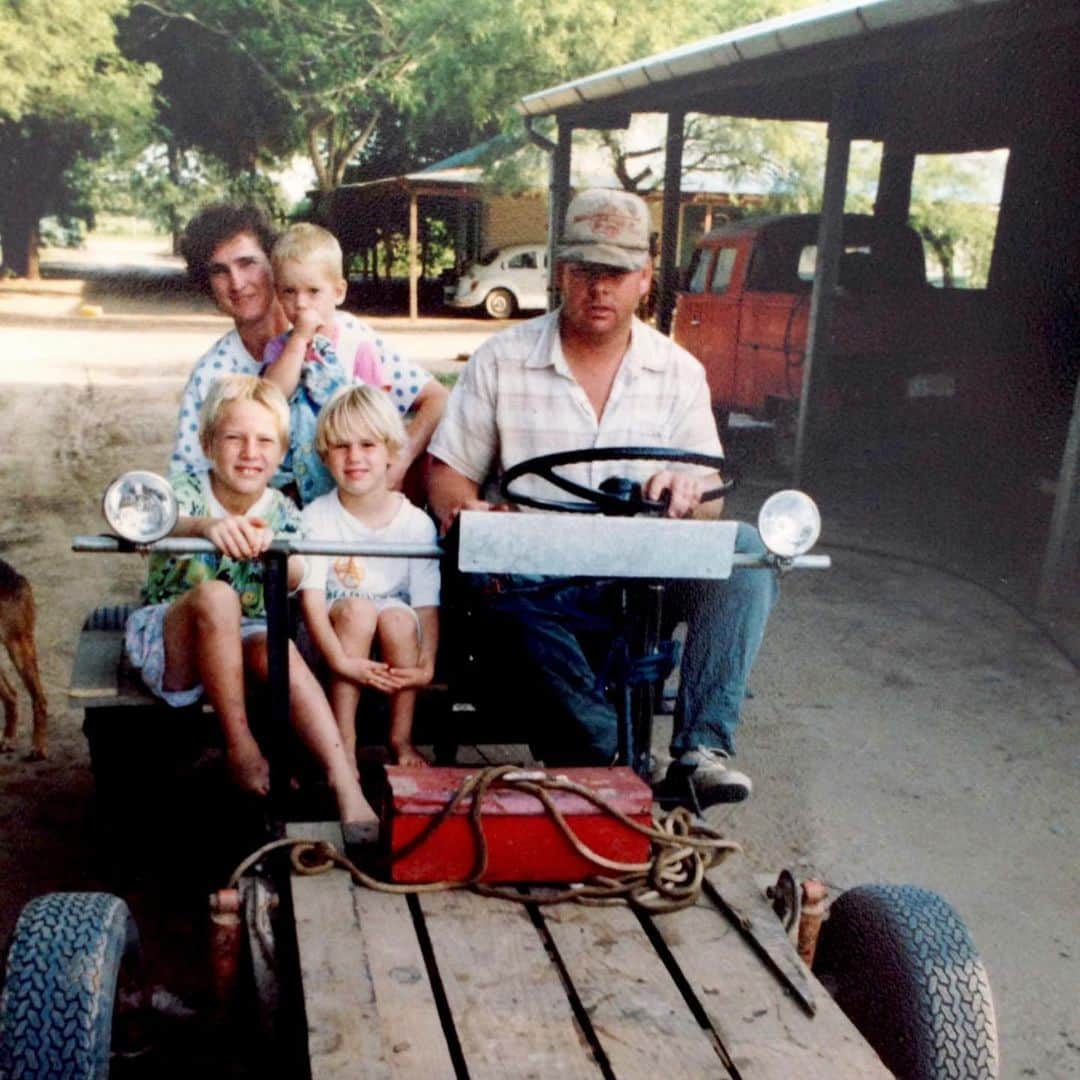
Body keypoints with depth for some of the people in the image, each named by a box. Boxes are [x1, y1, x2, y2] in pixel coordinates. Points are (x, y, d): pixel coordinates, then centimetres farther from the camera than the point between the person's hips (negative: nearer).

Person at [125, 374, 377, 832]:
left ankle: (343, 779, -36)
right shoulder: (188, 490, -10)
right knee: (216, 595, -33)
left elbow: (295, 580, -22)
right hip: (171, 647, -2)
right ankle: (240, 747, -26)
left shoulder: (280, 511, -2)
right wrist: (207, 526, -59)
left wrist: (274, 548, -45)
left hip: (240, 646, 2)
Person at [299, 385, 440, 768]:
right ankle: (343, 742, -25)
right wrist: (341, 660, -28)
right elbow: (311, 596, -16)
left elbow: (426, 603, -8)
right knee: (357, 608, -30)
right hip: (335, 634, -1)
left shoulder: (416, 522, -6)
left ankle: (401, 739, -13)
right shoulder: (317, 517, -9)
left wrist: (426, 666, -21)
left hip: (396, 643, 1)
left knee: (397, 616, -30)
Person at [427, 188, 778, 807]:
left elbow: (710, 499, 5)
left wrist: (687, 492, -21)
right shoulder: (502, 361, 5)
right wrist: (465, 511, -19)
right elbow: (449, 472, 6)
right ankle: (611, 754, -27)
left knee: (747, 548, -25)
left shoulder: (679, 371, 8)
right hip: (538, 580, -2)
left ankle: (703, 749, -27)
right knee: (502, 585, -36)